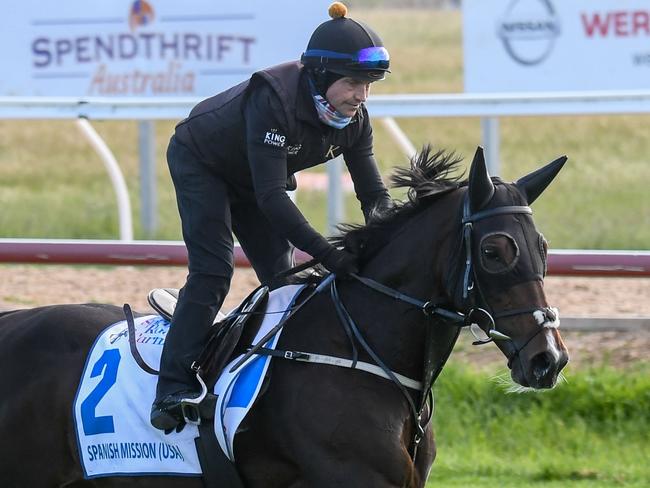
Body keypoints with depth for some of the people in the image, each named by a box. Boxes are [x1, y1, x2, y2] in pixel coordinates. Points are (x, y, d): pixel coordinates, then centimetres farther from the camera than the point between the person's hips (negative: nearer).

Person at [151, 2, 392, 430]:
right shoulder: (273, 99, -40)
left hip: (250, 180, 7)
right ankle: (174, 391, -23)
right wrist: (327, 254, -49)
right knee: (212, 272, -19)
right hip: (200, 165, -7)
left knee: (284, 278, 3)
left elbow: (374, 194, -11)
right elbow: (271, 195, -44)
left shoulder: (353, 120, -19)